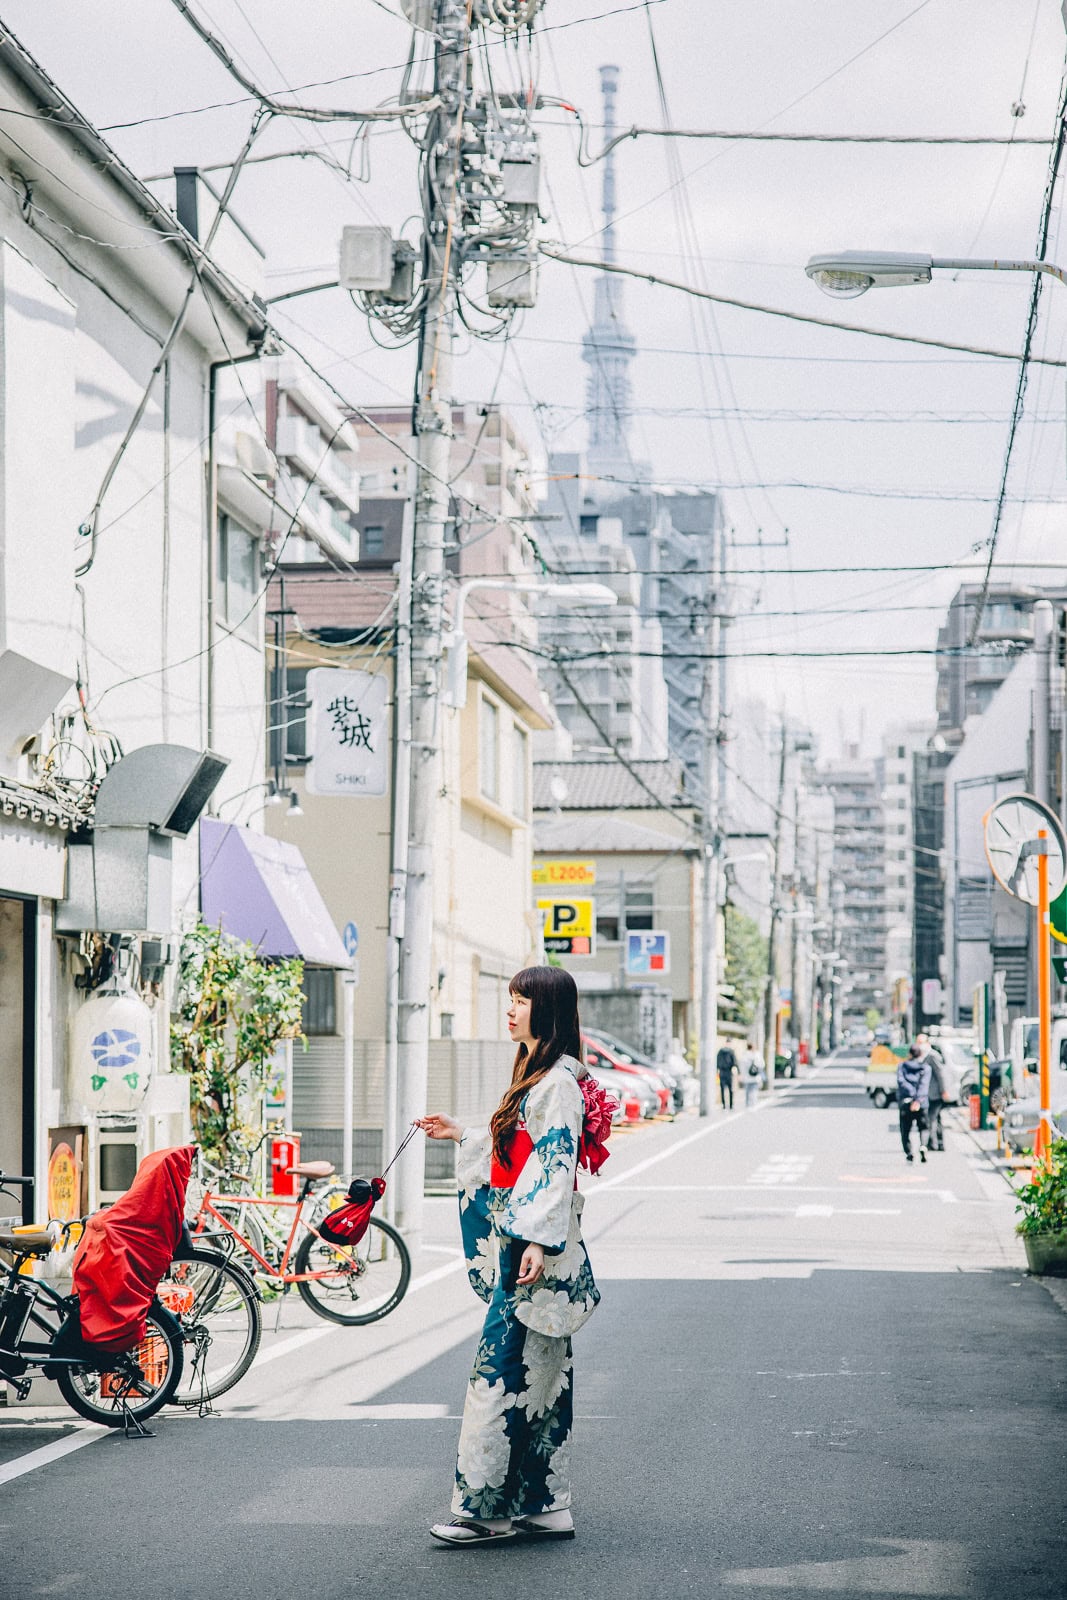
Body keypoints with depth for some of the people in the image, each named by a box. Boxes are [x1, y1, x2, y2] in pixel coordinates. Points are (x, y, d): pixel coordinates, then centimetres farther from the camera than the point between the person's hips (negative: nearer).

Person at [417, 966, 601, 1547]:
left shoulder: (558, 1081, -14)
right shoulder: (535, 1075, 17)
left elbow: (556, 1165, -20)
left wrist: (539, 1243, -24)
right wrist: (461, 1136, 26)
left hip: (536, 1248, -10)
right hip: (517, 1243, 10)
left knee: (502, 1370, -7)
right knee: (538, 1375, 10)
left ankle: (487, 1506, -2)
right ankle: (545, 1506, 14)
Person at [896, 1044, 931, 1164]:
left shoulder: (902, 1066, 9)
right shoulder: (926, 1067, 6)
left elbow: (900, 1081, -8)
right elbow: (924, 1084, -9)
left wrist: (911, 1092, -14)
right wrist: (918, 1099, -18)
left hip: (905, 1101, 0)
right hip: (922, 1103, 0)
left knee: (905, 1129, 9)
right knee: (923, 1127, 11)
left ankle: (909, 1152, -3)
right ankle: (922, 1146, -14)